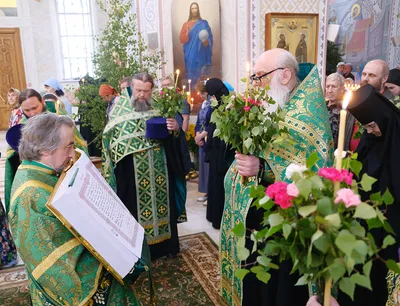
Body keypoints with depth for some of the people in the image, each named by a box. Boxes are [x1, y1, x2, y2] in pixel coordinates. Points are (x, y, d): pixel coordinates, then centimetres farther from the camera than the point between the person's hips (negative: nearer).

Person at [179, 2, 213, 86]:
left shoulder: (204, 23, 6)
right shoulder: (186, 24, 10)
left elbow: (210, 38, 4)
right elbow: (182, 39, 4)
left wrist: (206, 41, -18)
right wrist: (187, 33, -13)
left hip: (201, 55, -1)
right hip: (190, 55, 1)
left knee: (201, 74, -5)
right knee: (191, 74, -2)